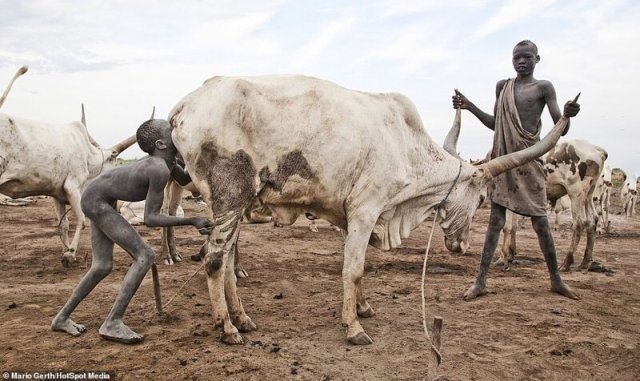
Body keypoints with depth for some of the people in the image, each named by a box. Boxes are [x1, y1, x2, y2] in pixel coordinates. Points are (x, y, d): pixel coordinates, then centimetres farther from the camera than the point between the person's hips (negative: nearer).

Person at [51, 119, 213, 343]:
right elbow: (150, 218, -27)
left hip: (99, 199, 9)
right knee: (144, 256, -12)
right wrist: (192, 221, -30)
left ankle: (62, 318, 29)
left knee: (102, 267, 15)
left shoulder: (163, 160, -3)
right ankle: (112, 323, -9)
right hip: (96, 200, -9)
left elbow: (184, 180, 18)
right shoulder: (159, 170, -30)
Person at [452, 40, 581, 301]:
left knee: (540, 221, 2)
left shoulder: (543, 87, -1)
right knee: (495, 220, 2)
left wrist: (568, 115, -27)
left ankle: (556, 280, 19)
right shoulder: (502, 86, 11)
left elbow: (561, 130, -5)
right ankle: (481, 281, 3)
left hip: (529, 159, -3)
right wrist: (469, 106, 9)